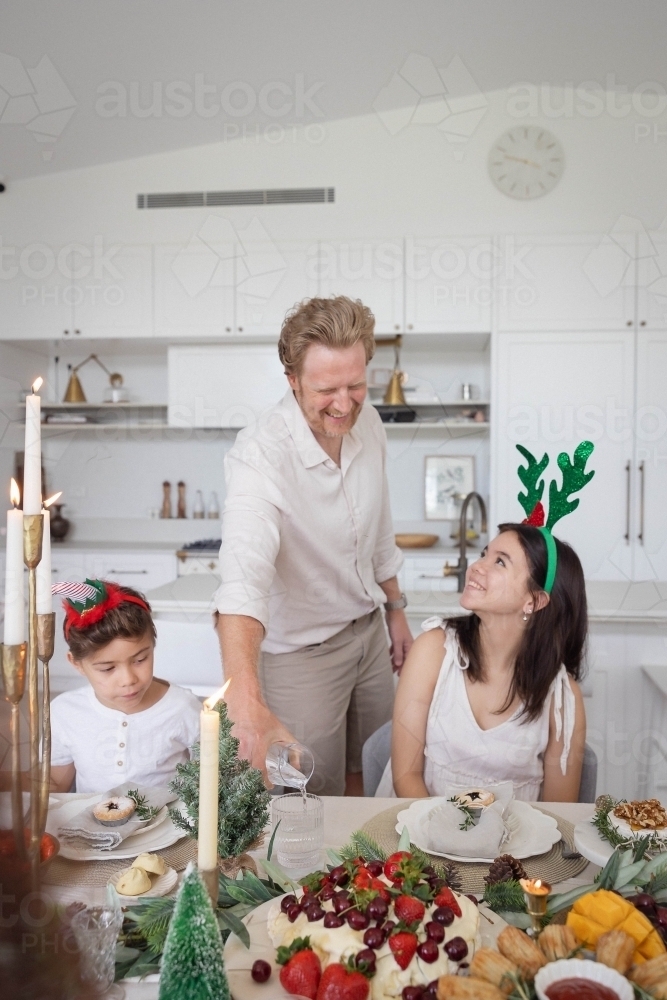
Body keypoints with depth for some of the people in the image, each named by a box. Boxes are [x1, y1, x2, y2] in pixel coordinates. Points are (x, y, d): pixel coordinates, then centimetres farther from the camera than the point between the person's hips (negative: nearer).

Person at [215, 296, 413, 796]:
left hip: (369, 632, 6)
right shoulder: (260, 454, -29)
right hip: (300, 652, -6)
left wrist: (395, 610, 14)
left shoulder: (368, 423, -7)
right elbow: (243, 582, -44)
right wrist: (247, 705, -57)